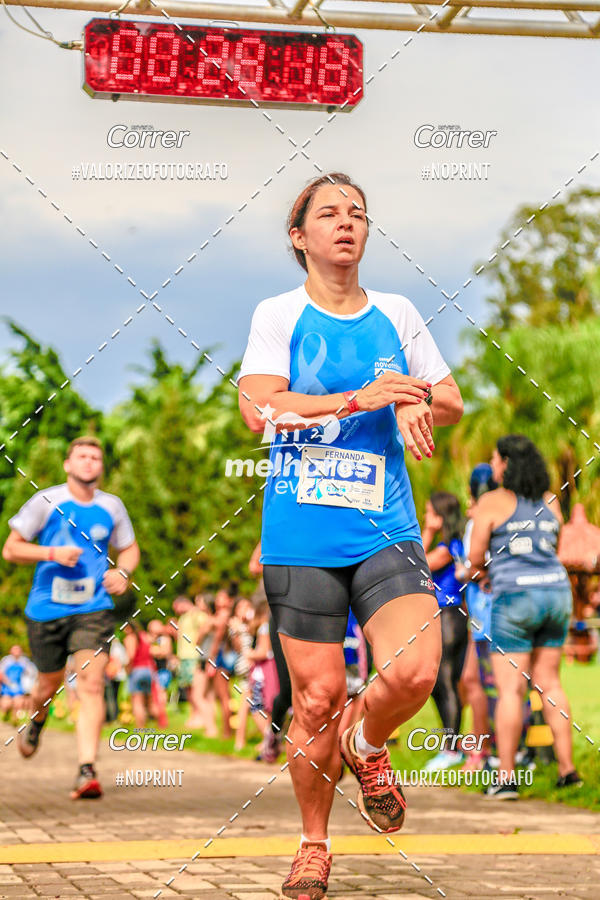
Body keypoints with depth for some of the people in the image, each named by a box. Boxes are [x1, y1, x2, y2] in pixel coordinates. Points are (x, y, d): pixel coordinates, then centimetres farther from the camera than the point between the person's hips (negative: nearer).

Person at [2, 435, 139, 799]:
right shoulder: (46, 502, -2)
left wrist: (122, 572, -2)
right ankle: (37, 720, 51)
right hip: (47, 608, 0)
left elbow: (130, 548, 21)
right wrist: (52, 553, -16)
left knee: (92, 683, -17)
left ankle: (87, 771, -22)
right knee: (51, 682, 14)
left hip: (94, 609, 0)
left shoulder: (112, 507, 6)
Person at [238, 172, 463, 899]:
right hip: (300, 534, -2)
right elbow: (258, 409, -12)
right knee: (317, 695, 0)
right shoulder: (278, 314, 2)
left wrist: (417, 406, -5)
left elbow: (451, 400, 19)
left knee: (413, 673, -18)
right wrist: (359, 399, -18)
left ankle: (365, 748, 17)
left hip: (385, 530, 2)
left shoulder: (396, 314, 12)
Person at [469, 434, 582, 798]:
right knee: (549, 680, 14)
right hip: (556, 592, 6)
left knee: (510, 689, -4)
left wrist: (479, 573, 18)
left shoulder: (492, 503, -6)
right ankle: (567, 767, 11)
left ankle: (506, 778, -4)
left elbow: (475, 557, -6)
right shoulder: (550, 502, 10)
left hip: (515, 598, -5)